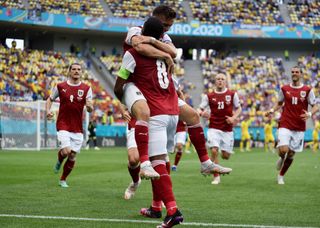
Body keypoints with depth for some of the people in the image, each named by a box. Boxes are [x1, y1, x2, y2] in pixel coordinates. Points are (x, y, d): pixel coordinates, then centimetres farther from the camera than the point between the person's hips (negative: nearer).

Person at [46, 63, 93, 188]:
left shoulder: (86, 89, 2)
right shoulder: (60, 86, 1)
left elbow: (90, 109, 0)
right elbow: (50, 99, 15)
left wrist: (89, 106, -24)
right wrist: (48, 110, -3)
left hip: (77, 128, 2)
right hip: (63, 125, -2)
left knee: (72, 156, 3)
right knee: (66, 151, -17)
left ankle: (63, 179, 23)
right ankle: (59, 160, 20)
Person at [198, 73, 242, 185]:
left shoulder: (232, 94, 2)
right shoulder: (209, 96, 2)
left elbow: (238, 108, 10)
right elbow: (200, 109, 5)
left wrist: (234, 118, -8)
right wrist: (202, 113, -19)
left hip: (228, 129, 1)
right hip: (214, 128, -1)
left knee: (226, 156, 1)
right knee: (214, 151, -17)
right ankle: (216, 177, -3)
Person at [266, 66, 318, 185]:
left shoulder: (308, 90, -1)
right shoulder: (284, 89, 4)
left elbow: (315, 107, 3)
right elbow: (279, 103, 18)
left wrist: (309, 114, -18)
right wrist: (272, 110, -1)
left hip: (299, 128, 0)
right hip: (285, 125, 0)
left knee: (291, 154, 6)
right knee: (283, 150, -18)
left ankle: (281, 176, 26)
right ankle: (281, 158, 20)